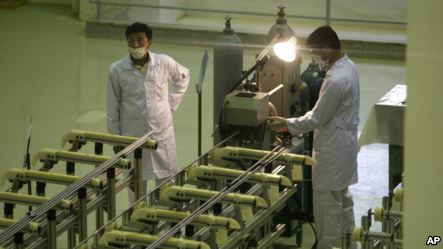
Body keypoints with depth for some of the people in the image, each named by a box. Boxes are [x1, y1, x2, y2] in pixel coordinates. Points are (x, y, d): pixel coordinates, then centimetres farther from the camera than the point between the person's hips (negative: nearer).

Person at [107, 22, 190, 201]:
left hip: (162, 133, 1)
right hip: (133, 136, -1)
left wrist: (171, 104, 6)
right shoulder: (117, 70, -10)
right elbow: (113, 107, -2)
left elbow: (183, 77, 14)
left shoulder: (164, 63, -8)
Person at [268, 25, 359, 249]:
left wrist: (287, 124, -10)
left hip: (333, 149, -10)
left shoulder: (336, 80, -29)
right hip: (344, 143, 10)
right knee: (342, 198, 20)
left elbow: (317, 119, -21)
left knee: (327, 202, 2)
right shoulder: (348, 66, 2)